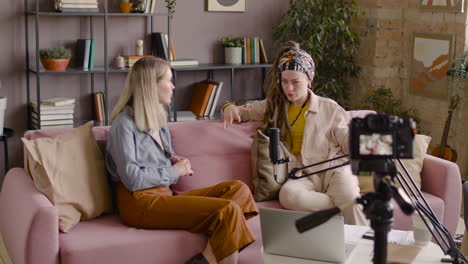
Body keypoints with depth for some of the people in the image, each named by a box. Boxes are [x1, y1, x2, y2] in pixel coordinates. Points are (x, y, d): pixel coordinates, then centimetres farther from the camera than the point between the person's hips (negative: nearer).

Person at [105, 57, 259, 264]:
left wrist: (176, 161, 8)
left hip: (164, 196, 9)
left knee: (239, 189, -10)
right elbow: (132, 179, -16)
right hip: (140, 203, -9)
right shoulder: (125, 124, -8)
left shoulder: (158, 119, 18)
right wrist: (174, 171, -6)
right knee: (228, 211, -24)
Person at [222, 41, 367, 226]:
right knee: (287, 194, -37)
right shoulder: (274, 106, 19)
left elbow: (349, 141, 7)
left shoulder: (329, 108, 11)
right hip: (302, 175, 2)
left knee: (350, 197, -38)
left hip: (332, 169, -1)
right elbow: (245, 111, 24)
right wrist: (230, 108, 0)